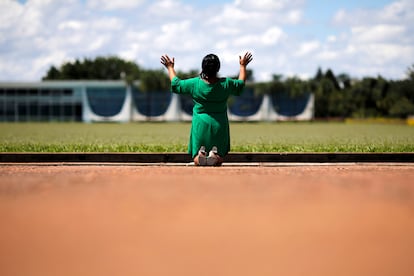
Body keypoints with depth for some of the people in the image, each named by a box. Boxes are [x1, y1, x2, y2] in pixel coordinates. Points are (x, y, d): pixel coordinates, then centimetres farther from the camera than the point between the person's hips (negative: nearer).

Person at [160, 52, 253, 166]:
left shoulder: (194, 83, -11)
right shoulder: (226, 84, -9)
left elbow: (175, 84, 4)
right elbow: (241, 84, 12)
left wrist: (170, 67, 19)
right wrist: (243, 66, 26)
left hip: (200, 126, 0)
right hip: (219, 126, 1)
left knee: (197, 161, 9)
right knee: (219, 160, 14)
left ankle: (200, 155, -28)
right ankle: (215, 155, -23)